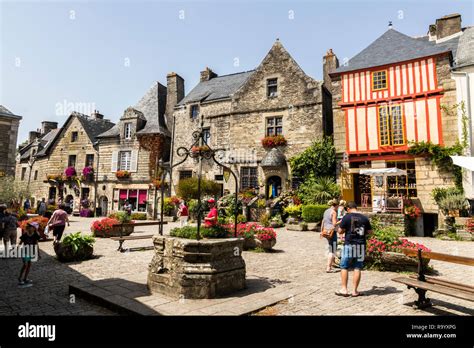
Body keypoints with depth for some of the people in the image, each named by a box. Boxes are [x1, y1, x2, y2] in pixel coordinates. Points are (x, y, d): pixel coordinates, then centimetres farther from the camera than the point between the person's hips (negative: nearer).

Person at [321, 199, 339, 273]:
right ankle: (328, 268, -4)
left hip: (326, 231, 8)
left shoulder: (326, 211, 12)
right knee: (333, 250, -3)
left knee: (330, 248, 25)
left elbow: (323, 221, 16)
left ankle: (329, 264, 35)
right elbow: (334, 223, -20)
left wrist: (321, 231, 22)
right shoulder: (334, 212, -13)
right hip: (332, 232, -8)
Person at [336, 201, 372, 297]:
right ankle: (355, 291, 12)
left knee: (344, 267, 7)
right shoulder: (364, 218, 3)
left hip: (349, 244, -3)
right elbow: (370, 231, 8)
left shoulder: (347, 217, -7)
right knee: (357, 268, 8)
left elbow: (340, 231, -7)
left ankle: (344, 289, 8)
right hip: (361, 245, 3)